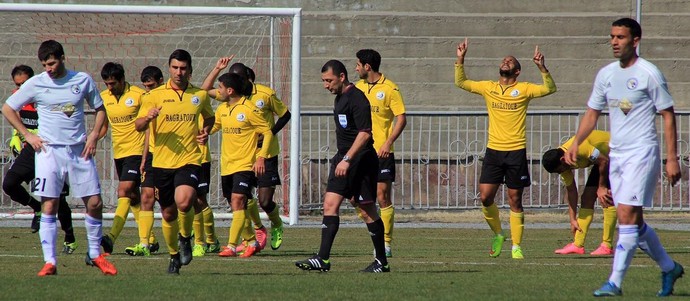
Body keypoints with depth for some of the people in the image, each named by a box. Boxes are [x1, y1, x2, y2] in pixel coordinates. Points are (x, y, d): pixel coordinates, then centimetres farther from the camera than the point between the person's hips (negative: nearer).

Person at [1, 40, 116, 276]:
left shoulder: (83, 80, 4)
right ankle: (50, 262, -4)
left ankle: (95, 254, 17)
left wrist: (94, 136, 2)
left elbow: (100, 109, 16)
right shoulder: (36, 84, 0)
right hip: (49, 150, -2)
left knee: (94, 203, 0)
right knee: (49, 206, -7)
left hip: (79, 150, 2)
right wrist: (27, 135, 0)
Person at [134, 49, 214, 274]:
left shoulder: (200, 95, 7)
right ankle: (174, 255, 29)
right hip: (162, 162, 1)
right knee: (168, 214, 8)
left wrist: (206, 131, 4)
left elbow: (209, 118, 26)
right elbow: (138, 126, -1)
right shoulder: (155, 96, 2)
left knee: (184, 202, -26)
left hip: (189, 160, -1)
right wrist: (148, 118, -23)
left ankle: (185, 238, 3)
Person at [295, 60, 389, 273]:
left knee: (367, 211, -1)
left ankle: (382, 261, 10)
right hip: (344, 159, 9)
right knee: (330, 204, -2)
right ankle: (323, 259, -7)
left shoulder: (357, 99, -15)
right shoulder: (339, 98, 15)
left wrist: (347, 160, -26)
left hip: (361, 159, -9)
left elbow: (364, 133, -22)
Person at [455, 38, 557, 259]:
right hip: (493, 150, 3)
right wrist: (460, 60, 3)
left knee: (515, 200, 1)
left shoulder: (523, 89, 2)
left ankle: (516, 246, 7)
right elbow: (461, 83, 14)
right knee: (485, 197, -4)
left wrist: (542, 68, -21)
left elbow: (549, 89, -8)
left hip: (516, 151, -3)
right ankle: (498, 235, 18)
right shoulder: (488, 88, 10)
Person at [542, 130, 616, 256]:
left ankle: (607, 246, -15)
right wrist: (573, 220, 1)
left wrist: (602, 186, -16)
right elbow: (570, 190, 0)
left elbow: (604, 161, -28)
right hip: (603, 157, 9)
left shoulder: (579, 148, -35)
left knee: (606, 199, -17)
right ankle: (578, 245, 3)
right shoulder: (563, 163, -8)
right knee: (587, 198, 3)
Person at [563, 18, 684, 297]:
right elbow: (592, 112, 18)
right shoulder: (606, 74, 11)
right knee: (634, 222, 8)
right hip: (616, 154, 7)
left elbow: (668, 115, -6)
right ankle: (669, 268, 26)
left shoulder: (649, 74, -8)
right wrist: (575, 144, 4)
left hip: (642, 153, -7)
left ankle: (615, 282, -14)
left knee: (627, 216, -15)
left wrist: (672, 159, -11)